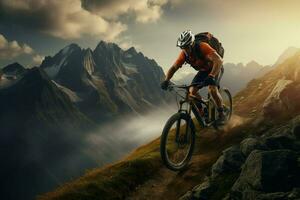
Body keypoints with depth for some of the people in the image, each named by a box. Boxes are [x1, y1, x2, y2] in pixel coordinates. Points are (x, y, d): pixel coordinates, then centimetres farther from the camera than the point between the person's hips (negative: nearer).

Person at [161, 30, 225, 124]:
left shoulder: (202, 47, -36)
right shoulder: (184, 53, -20)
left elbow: (219, 60, -47)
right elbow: (174, 67, -15)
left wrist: (211, 76, -60)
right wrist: (166, 80, -32)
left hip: (214, 69, -5)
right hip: (203, 71, 5)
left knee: (212, 89, -28)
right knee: (192, 91, -11)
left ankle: (221, 114, -7)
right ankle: (202, 113, 8)